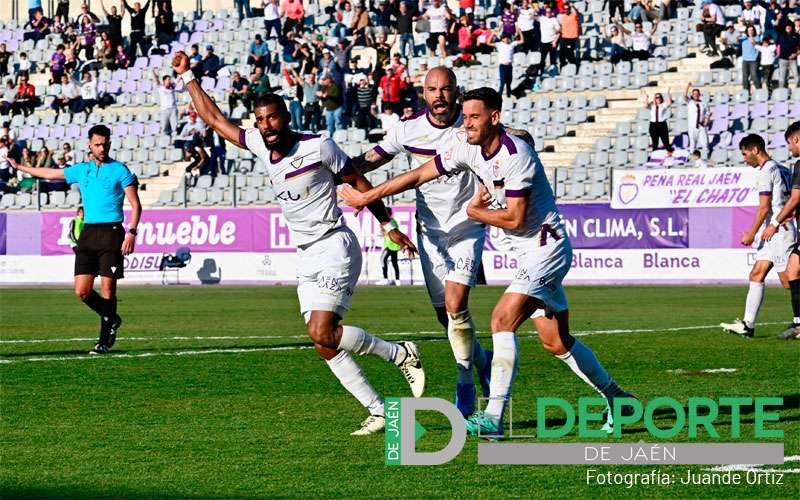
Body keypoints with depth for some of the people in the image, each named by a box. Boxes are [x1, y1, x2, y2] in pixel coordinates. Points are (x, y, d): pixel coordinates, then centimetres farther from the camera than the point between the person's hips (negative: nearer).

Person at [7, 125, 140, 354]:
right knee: (82, 290, -3)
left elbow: (135, 205, -3)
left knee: (107, 287, -6)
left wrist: (131, 232, -15)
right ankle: (111, 319, 21)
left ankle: (104, 341, 3)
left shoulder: (120, 170, 0)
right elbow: (49, 174, 27)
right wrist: (19, 167, 33)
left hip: (111, 232, -5)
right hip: (88, 232, 5)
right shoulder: (81, 170, 14)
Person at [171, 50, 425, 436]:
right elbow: (215, 119, 15)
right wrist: (187, 76, 15)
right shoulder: (260, 146, 5)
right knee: (325, 344, -2)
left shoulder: (318, 147, -11)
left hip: (334, 247, -7)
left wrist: (388, 226, 0)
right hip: (306, 258, 7)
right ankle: (377, 411, 3)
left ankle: (400, 354, -1)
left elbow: (358, 182, -1)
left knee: (322, 334, -19)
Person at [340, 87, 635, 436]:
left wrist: (473, 212, -7)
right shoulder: (466, 147, 0)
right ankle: (616, 398, 28)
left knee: (502, 319, -20)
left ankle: (493, 417, -22)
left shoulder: (515, 155, -23)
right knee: (556, 342, 12)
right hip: (526, 253, 9)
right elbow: (418, 176, 7)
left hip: (547, 247, -9)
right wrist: (367, 196, 9)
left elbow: (515, 218, -23)